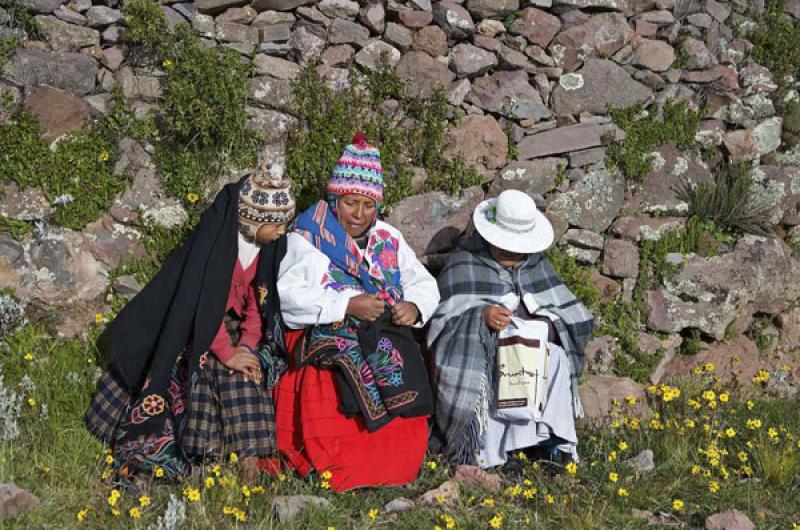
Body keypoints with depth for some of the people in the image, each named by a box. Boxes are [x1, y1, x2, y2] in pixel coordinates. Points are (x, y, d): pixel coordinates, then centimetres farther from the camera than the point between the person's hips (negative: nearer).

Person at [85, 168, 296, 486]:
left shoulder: (271, 246, -4)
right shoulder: (215, 241, -24)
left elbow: (257, 303, 1)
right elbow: (203, 303, -22)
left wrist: (248, 345, -11)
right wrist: (227, 352, -19)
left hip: (231, 327, 5)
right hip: (194, 330, -5)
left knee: (244, 375, -16)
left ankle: (249, 459, -16)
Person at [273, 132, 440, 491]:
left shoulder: (389, 240, 19)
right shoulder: (307, 236, 3)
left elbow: (424, 283, 18)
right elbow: (288, 293, -11)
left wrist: (414, 307, -7)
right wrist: (347, 305, -19)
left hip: (385, 336, 4)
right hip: (324, 337, -4)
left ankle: (393, 466, -8)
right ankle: (336, 469, -17)